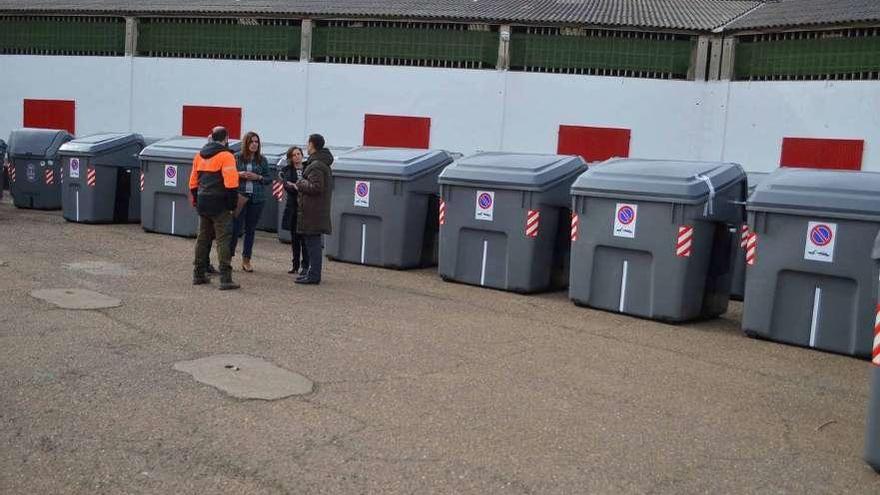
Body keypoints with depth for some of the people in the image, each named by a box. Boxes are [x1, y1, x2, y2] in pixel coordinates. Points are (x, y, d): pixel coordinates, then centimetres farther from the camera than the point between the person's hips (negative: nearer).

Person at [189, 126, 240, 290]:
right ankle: (225, 279, -9)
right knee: (223, 240, -6)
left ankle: (198, 274, 23)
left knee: (202, 238, 16)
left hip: (203, 203, 7)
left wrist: (196, 201, 23)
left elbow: (193, 182, 17)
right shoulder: (226, 156, -10)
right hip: (220, 204, -7)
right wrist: (233, 203, -11)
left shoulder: (199, 156, 13)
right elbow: (231, 183, -19)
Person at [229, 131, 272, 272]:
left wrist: (258, 177, -8)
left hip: (256, 198, 2)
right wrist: (239, 174, -12)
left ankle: (246, 260, 15)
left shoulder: (262, 160, 7)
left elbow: (269, 179, 9)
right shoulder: (236, 157, 2)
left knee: (251, 229, 7)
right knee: (236, 228, -6)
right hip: (239, 196, -2)